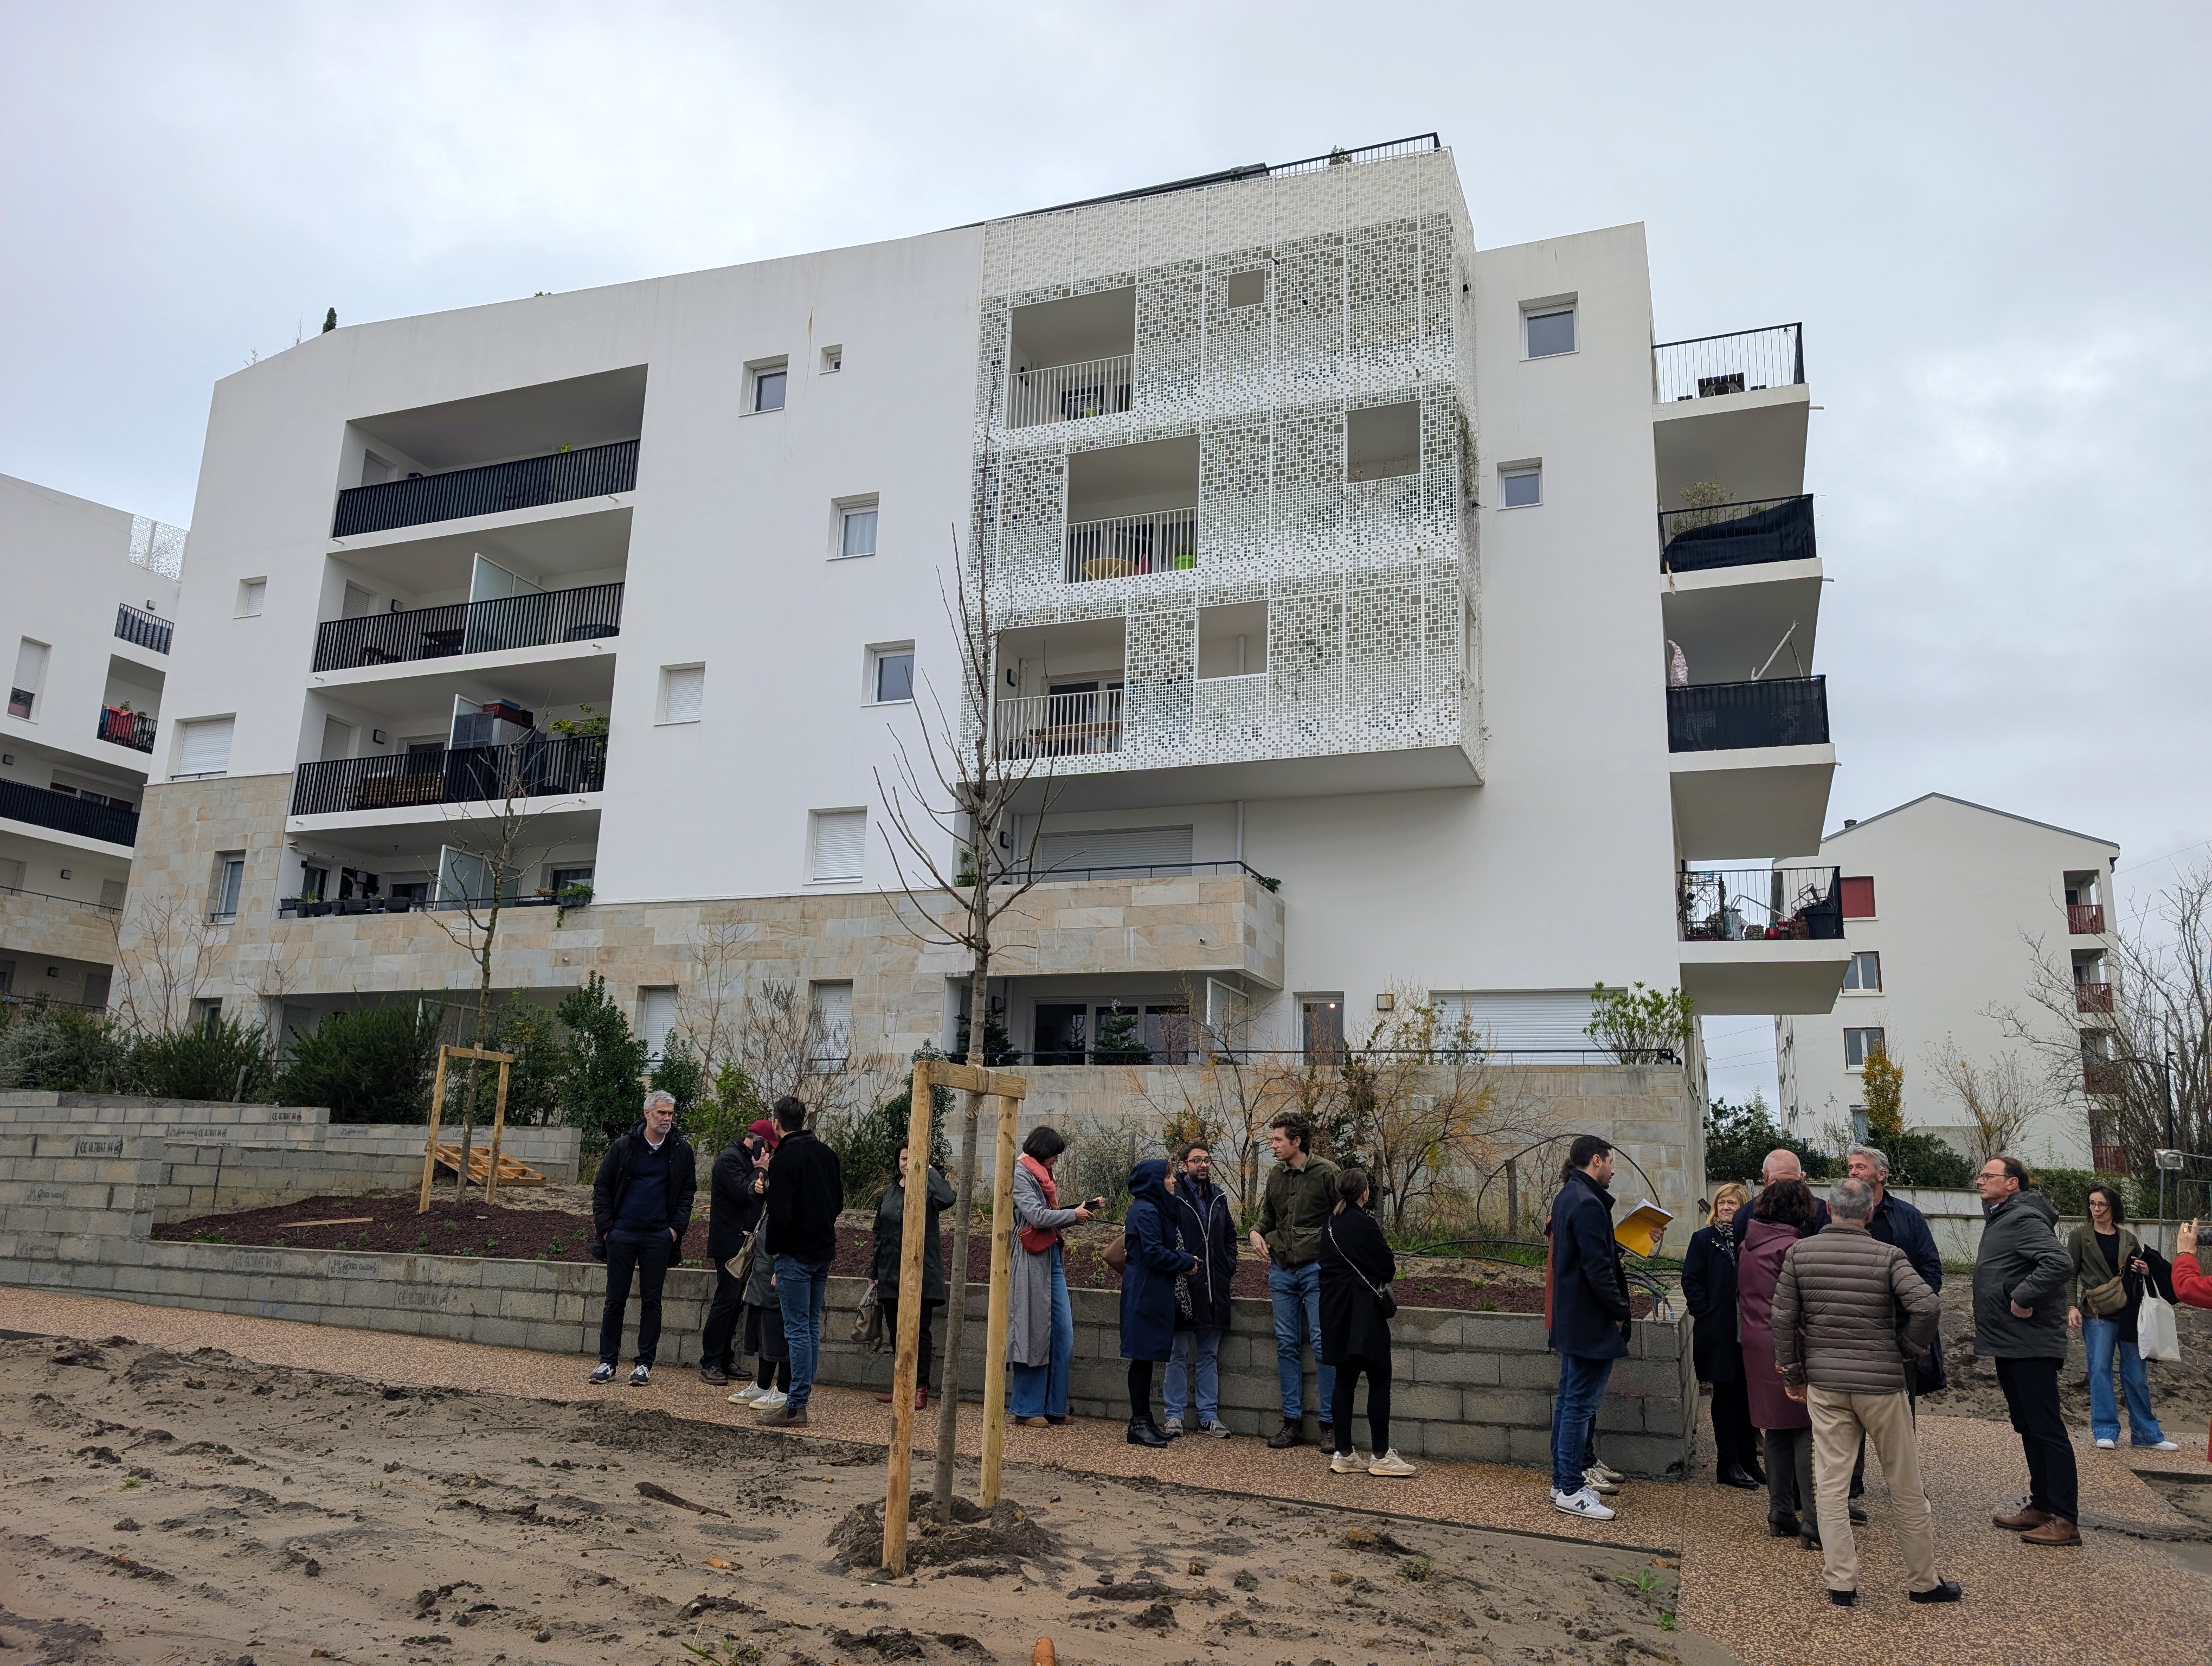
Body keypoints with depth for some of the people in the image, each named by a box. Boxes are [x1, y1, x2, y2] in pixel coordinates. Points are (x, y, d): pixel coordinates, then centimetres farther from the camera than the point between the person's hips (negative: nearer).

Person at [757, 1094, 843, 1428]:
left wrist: (772, 1249, -4)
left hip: (796, 1253, -7)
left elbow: (780, 1214, -18)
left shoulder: (784, 1159, -15)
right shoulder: (827, 1153, 9)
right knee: (812, 1326, 15)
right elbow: (838, 1201, 15)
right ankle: (804, 1390, 21)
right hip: (824, 1251, 7)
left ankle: (796, 1407, -1)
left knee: (797, 1329, -4)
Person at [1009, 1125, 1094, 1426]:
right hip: (1031, 1261, -9)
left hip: (1051, 1258, 9)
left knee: (1062, 1333, 6)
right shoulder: (1020, 1173, -8)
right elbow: (1036, 1216, -18)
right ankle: (1027, 1409, 6)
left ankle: (1053, 1407, 12)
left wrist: (1086, 1210, 7)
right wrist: (1074, 1214, -6)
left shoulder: (1043, 1175, 19)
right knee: (1033, 1334, -3)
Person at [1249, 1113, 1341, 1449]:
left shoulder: (1325, 1172, -8)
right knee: (1287, 1346, 8)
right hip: (1282, 1270, 6)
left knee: (1323, 1344, -4)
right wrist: (1257, 1231, 2)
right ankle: (1292, 1422, 17)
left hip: (1317, 1269, -6)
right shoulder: (1275, 1175, 9)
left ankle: (1330, 1424, 5)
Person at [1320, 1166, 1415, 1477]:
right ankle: (1380, 1456, 2)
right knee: (1379, 1381, 0)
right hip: (1364, 1310, -7)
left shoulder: (1330, 1224, 9)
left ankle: (1343, 1454, 13)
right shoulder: (1363, 1222, -13)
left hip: (1335, 1311, 8)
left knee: (1345, 1380, 10)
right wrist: (1391, 1266, 12)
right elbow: (1387, 1266, -11)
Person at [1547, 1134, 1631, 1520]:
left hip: (1570, 1319, 11)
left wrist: (1618, 1246, 8)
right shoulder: (1587, 1203, -20)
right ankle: (1571, 1490, 3)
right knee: (1581, 1404, -4)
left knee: (1570, 1400, 16)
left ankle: (1564, 1479, 24)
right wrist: (1619, 1311, -13)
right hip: (1591, 1322, -11)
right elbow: (1597, 1267, -22)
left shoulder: (1567, 1196, 13)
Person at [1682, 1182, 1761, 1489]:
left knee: (1748, 1396, 9)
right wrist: (1705, 1314, -10)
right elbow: (1691, 1281, -1)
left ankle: (1748, 1460, 21)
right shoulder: (1703, 1239, 1)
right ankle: (1728, 1465, 9)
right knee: (1726, 1396, 3)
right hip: (1719, 1333, -2)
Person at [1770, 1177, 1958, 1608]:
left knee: (1831, 1484, 7)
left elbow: (1784, 1320, 0)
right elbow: (1928, 1306, -20)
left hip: (1823, 1383, 2)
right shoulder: (1887, 1256, -8)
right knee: (1905, 1486, 13)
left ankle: (1840, 1583, 9)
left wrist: (1792, 1374, 10)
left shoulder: (1799, 1253, -1)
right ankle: (1923, 1581, 24)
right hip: (1881, 1382, -2)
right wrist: (1908, 1350, -3)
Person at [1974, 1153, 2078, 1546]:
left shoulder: (2024, 1219, -16)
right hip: (2009, 1344, 11)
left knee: (2047, 1429, -4)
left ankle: (2064, 1519, 1)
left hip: (2030, 1345, -11)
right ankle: (2041, 1506, 26)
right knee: (2028, 1428, 17)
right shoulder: (1998, 1219, 16)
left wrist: (2023, 1298, -25)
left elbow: (2058, 1262, -31)